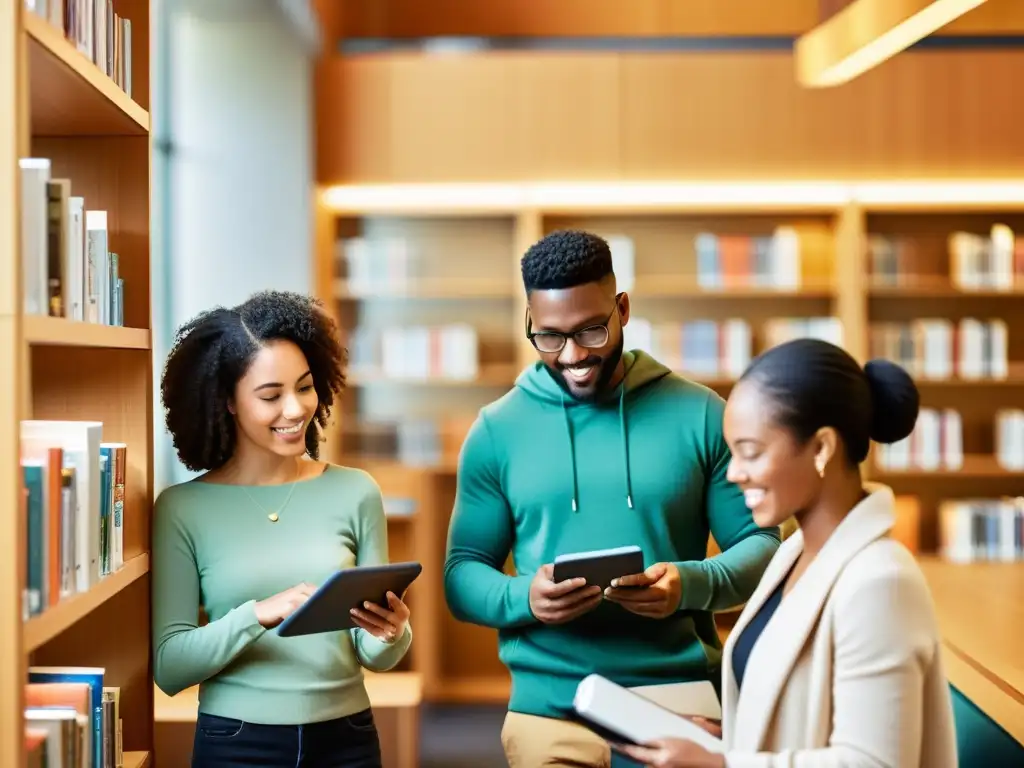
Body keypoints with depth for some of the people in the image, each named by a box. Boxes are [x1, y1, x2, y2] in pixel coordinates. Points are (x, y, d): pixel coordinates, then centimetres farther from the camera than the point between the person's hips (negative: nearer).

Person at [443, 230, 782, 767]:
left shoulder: (700, 415, -1)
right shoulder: (497, 430, 2)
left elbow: (762, 546, 2)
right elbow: (462, 573, 4)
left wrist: (693, 583, -18)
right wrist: (523, 598, -17)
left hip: (681, 705, 0)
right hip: (549, 713, 0)